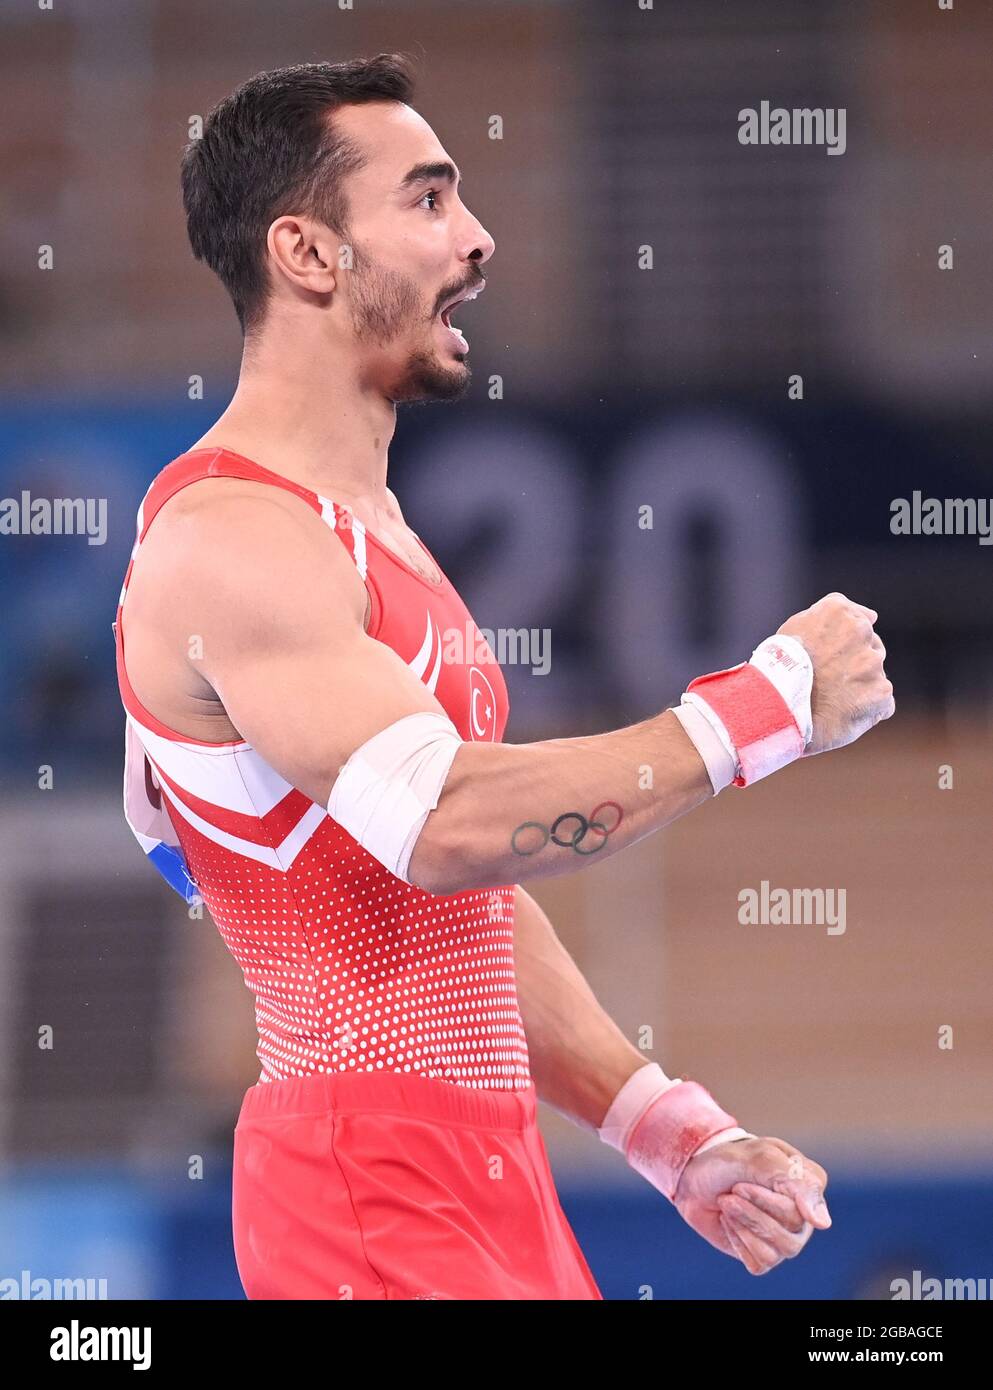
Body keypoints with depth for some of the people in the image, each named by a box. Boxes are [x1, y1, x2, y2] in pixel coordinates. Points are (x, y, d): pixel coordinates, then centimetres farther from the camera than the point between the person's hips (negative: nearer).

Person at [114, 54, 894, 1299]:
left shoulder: (377, 539, 18)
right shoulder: (227, 540, -14)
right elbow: (448, 824, -27)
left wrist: (679, 1140, 13)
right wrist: (771, 703, -20)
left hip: (488, 1183, 9)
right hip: (375, 1194, -9)